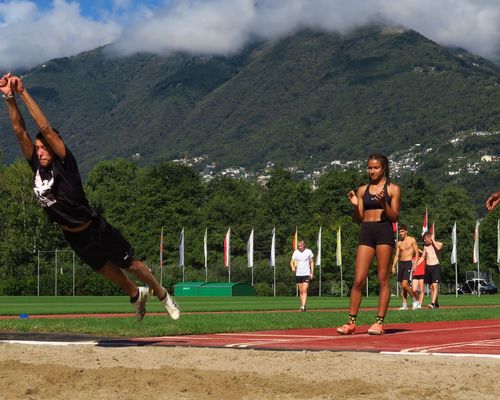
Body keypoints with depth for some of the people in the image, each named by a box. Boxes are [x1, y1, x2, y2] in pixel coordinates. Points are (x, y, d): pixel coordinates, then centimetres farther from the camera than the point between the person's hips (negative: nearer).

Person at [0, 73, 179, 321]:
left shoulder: (65, 165, -23)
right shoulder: (37, 166, -8)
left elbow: (45, 129, -33)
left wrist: (23, 93, -34)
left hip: (96, 230, -6)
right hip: (72, 236, 6)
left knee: (131, 265, 9)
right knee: (105, 269, 24)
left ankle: (163, 296, 31)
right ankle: (136, 295, 50)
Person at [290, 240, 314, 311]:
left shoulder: (308, 252, 0)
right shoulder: (295, 252, 5)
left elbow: (312, 262, 6)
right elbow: (292, 262, 4)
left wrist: (312, 273, -1)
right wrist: (292, 267, -19)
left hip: (307, 274, -3)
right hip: (298, 274, 3)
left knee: (304, 290, -14)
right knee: (301, 291, 8)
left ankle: (303, 306, -22)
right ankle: (302, 305, 17)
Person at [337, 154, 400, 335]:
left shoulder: (393, 189, 4)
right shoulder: (362, 190, 13)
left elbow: (394, 217, -2)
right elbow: (359, 219, 11)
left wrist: (383, 203, -17)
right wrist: (355, 205, -7)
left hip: (384, 232, -3)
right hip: (366, 232, 3)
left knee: (383, 279, -2)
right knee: (358, 280, -2)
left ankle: (380, 322, 1)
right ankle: (351, 322, 1)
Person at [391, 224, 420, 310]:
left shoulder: (412, 240, -1)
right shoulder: (399, 243, 13)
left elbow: (417, 252, -2)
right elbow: (396, 255, 13)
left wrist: (415, 264, -13)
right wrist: (393, 266, 2)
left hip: (409, 263, -6)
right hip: (401, 263, 6)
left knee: (405, 284, -17)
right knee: (402, 285, 4)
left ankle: (416, 299, -1)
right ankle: (405, 305, 8)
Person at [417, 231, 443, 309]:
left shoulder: (438, 244, -1)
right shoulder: (425, 246, 13)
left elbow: (438, 248, -26)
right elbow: (422, 257, 23)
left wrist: (433, 240, -14)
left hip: (436, 267, -6)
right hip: (428, 267, 6)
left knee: (435, 285, -16)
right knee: (431, 286, 6)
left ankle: (433, 303, -26)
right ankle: (436, 304, 13)